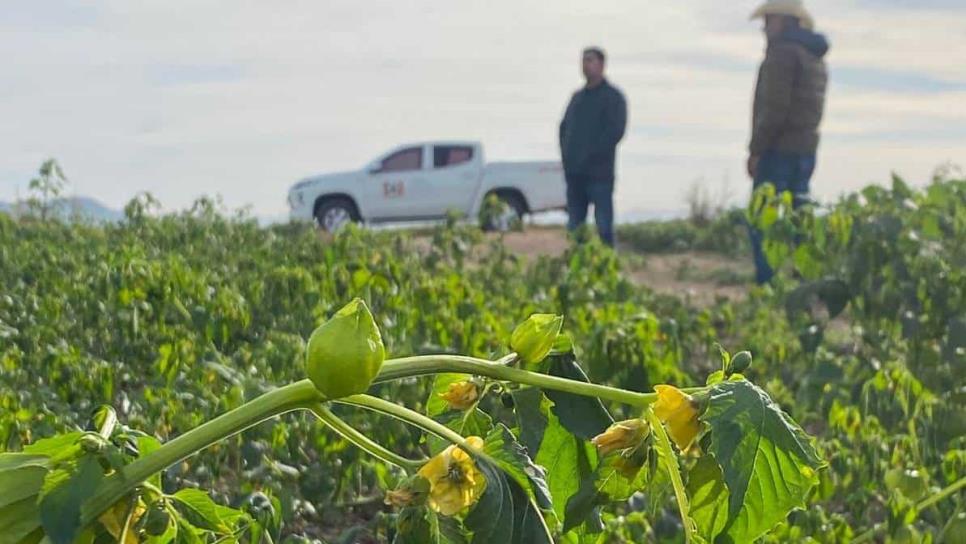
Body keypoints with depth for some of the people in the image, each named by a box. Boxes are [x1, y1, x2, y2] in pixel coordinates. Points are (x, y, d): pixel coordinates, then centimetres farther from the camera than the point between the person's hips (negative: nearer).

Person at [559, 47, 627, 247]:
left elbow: (616, 131, -12)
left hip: (599, 172, -6)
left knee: (603, 226, -7)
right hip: (574, 172, 7)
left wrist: (592, 155, -15)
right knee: (574, 226, 8)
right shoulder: (577, 96, 19)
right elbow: (564, 127, 21)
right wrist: (566, 155, 6)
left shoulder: (612, 96, -1)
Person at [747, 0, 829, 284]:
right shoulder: (815, 57, 19)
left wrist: (755, 149, -12)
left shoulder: (783, 51, -10)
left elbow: (774, 108, -18)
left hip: (779, 151, -9)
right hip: (805, 151, 9)